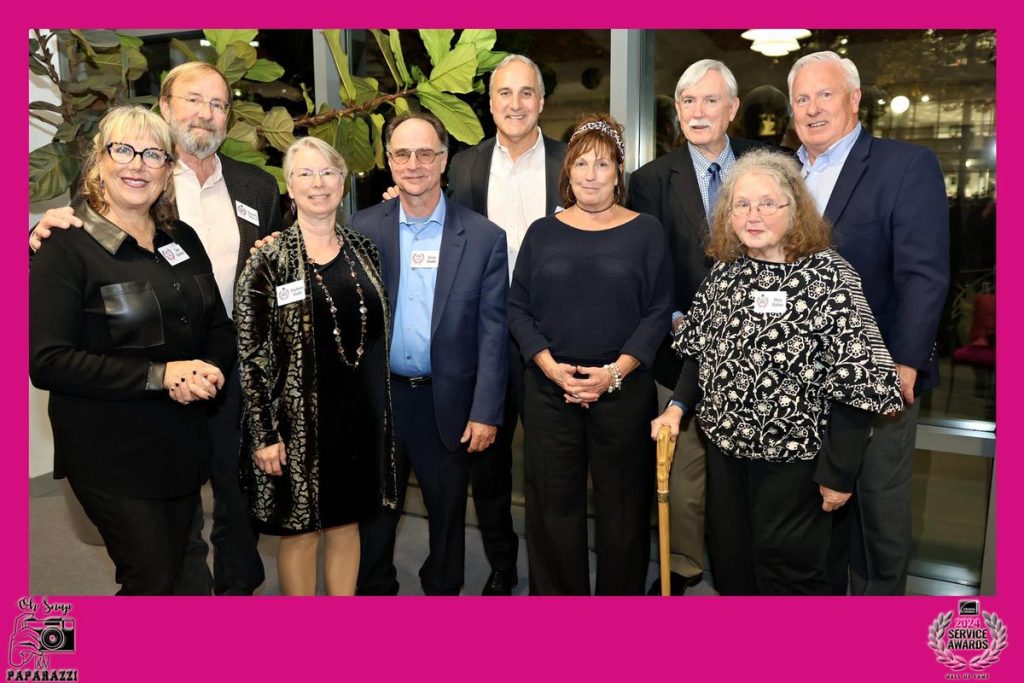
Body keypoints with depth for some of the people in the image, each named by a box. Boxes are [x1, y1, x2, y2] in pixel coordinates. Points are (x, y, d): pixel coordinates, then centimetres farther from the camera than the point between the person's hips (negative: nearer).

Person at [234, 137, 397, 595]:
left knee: (347, 524, 17)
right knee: (300, 530, 10)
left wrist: (380, 410, 10)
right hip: (298, 418, -4)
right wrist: (264, 434, -12)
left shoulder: (364, 250, 5)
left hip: (360, 415, 4)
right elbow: (250, 353, -9)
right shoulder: (270, 261, -7)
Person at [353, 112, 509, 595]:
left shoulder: (484, 237, -4)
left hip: (448, 401, -1)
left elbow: (492, 332, -6)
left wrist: (486, 412, -9)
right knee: (374, 513, 16)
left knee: (448, 514, 16)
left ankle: (443, 589, 38)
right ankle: (373, 590, 38)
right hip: (377, 396, 1)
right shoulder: (362, 229, 1)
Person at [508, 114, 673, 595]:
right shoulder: (542, 233, 8)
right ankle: (556, 597, 24)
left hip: (623, 390, -1)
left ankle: (621, 596, 26)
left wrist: (615, 372, -12)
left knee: (622, 505, 7)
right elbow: (518, 308, 5)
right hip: (550, 389, 2)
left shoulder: (645, 231, 4)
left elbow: (658, 311, -1)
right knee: (552, 505, 7)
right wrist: (552, 367, -9)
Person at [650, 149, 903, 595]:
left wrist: (838, 474, -15)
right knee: (730, 564, 18)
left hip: (793, 457, -5)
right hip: (726, 445, 5)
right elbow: (700, 352, 13)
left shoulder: (828, 276, -14)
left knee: (785, 568, 9)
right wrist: (678, 406, -1)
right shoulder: (724, 273, 3)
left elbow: (854, 383, -15)